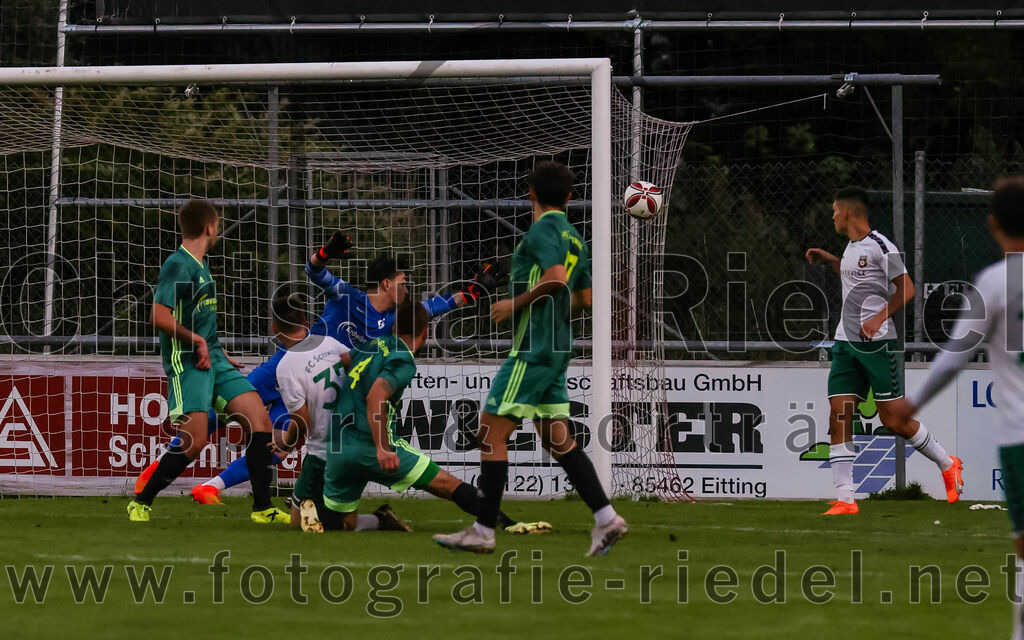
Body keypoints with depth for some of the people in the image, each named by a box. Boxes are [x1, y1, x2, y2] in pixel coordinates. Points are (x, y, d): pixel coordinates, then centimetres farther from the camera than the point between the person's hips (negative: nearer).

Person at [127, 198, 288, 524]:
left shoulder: (201, 264, 16)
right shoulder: (179, 265, -13)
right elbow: (160, 316, -22)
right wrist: (197, 341, -17)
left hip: (212, 359, 9)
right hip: (186, 362, -9)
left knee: (259, 420, -1)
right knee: (195, 440, -16)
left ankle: (262, 509, 3)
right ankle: (140, 504, -1)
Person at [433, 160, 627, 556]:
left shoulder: (543, 229, -10)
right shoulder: (574, 239, 15)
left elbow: (556, 278, -26)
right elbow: (584, 299, 20)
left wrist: (515, 304, -15)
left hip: (532, 349, -9)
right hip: (557, 349, 9)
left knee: (491, 434, -6)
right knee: (557, 438, 11)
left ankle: (483, 531, -8)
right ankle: (607, 519, 5)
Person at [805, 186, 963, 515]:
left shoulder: (880, 247, -11)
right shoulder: (851, 247, 14)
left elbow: (906, 289, -12)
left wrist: (878, 318, -20)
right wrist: (829, 260, 27)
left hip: (877, 341, -8)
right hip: (846, 342, 8)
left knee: (894, 419, -5)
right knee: (838, 417, -4)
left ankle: (948, 465, 18)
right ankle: (845, 500, -5)